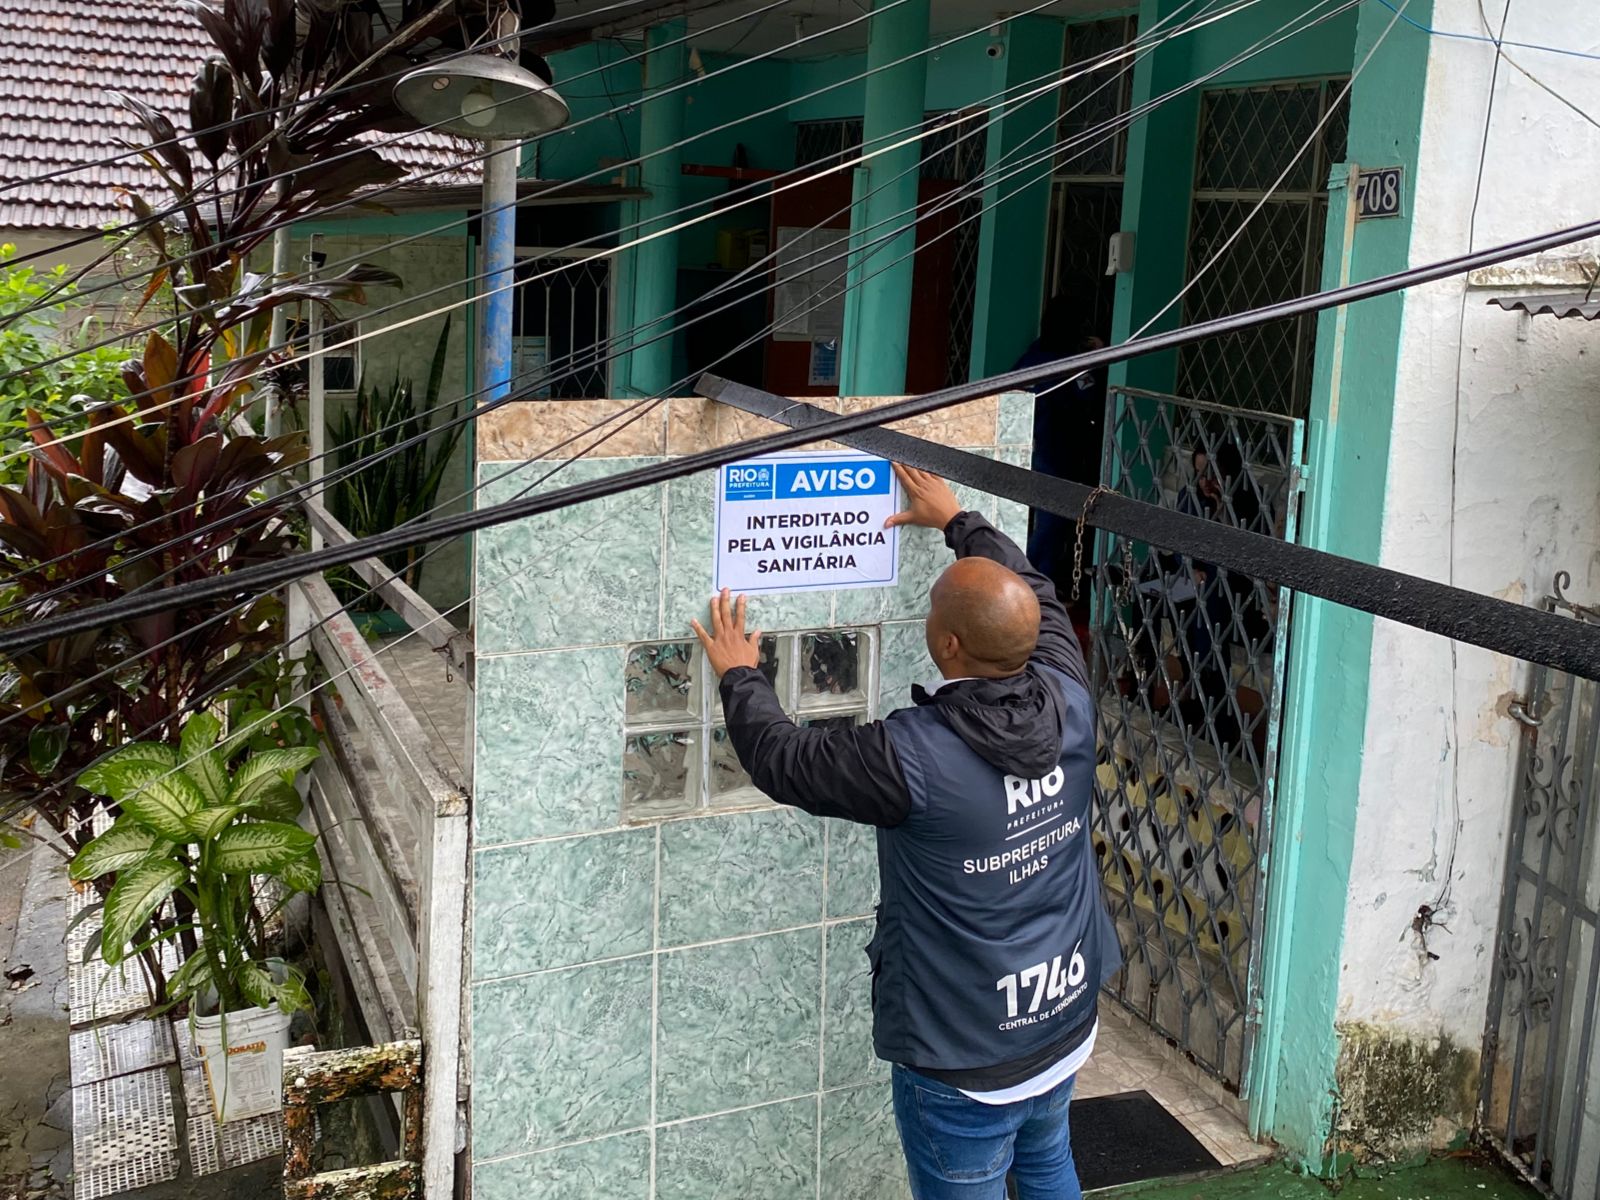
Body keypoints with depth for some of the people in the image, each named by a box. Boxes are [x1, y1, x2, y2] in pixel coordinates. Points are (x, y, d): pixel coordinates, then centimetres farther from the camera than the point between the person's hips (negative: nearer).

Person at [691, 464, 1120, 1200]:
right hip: (1065, 1025, 6)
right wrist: (957, 520, 21)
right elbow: (1033, 595, 9)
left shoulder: (914, 755, -29)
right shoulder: (1070, 703, -12)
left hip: (965, 1063, -6)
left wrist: (738, 676, 5)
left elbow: (782, 760, -13)